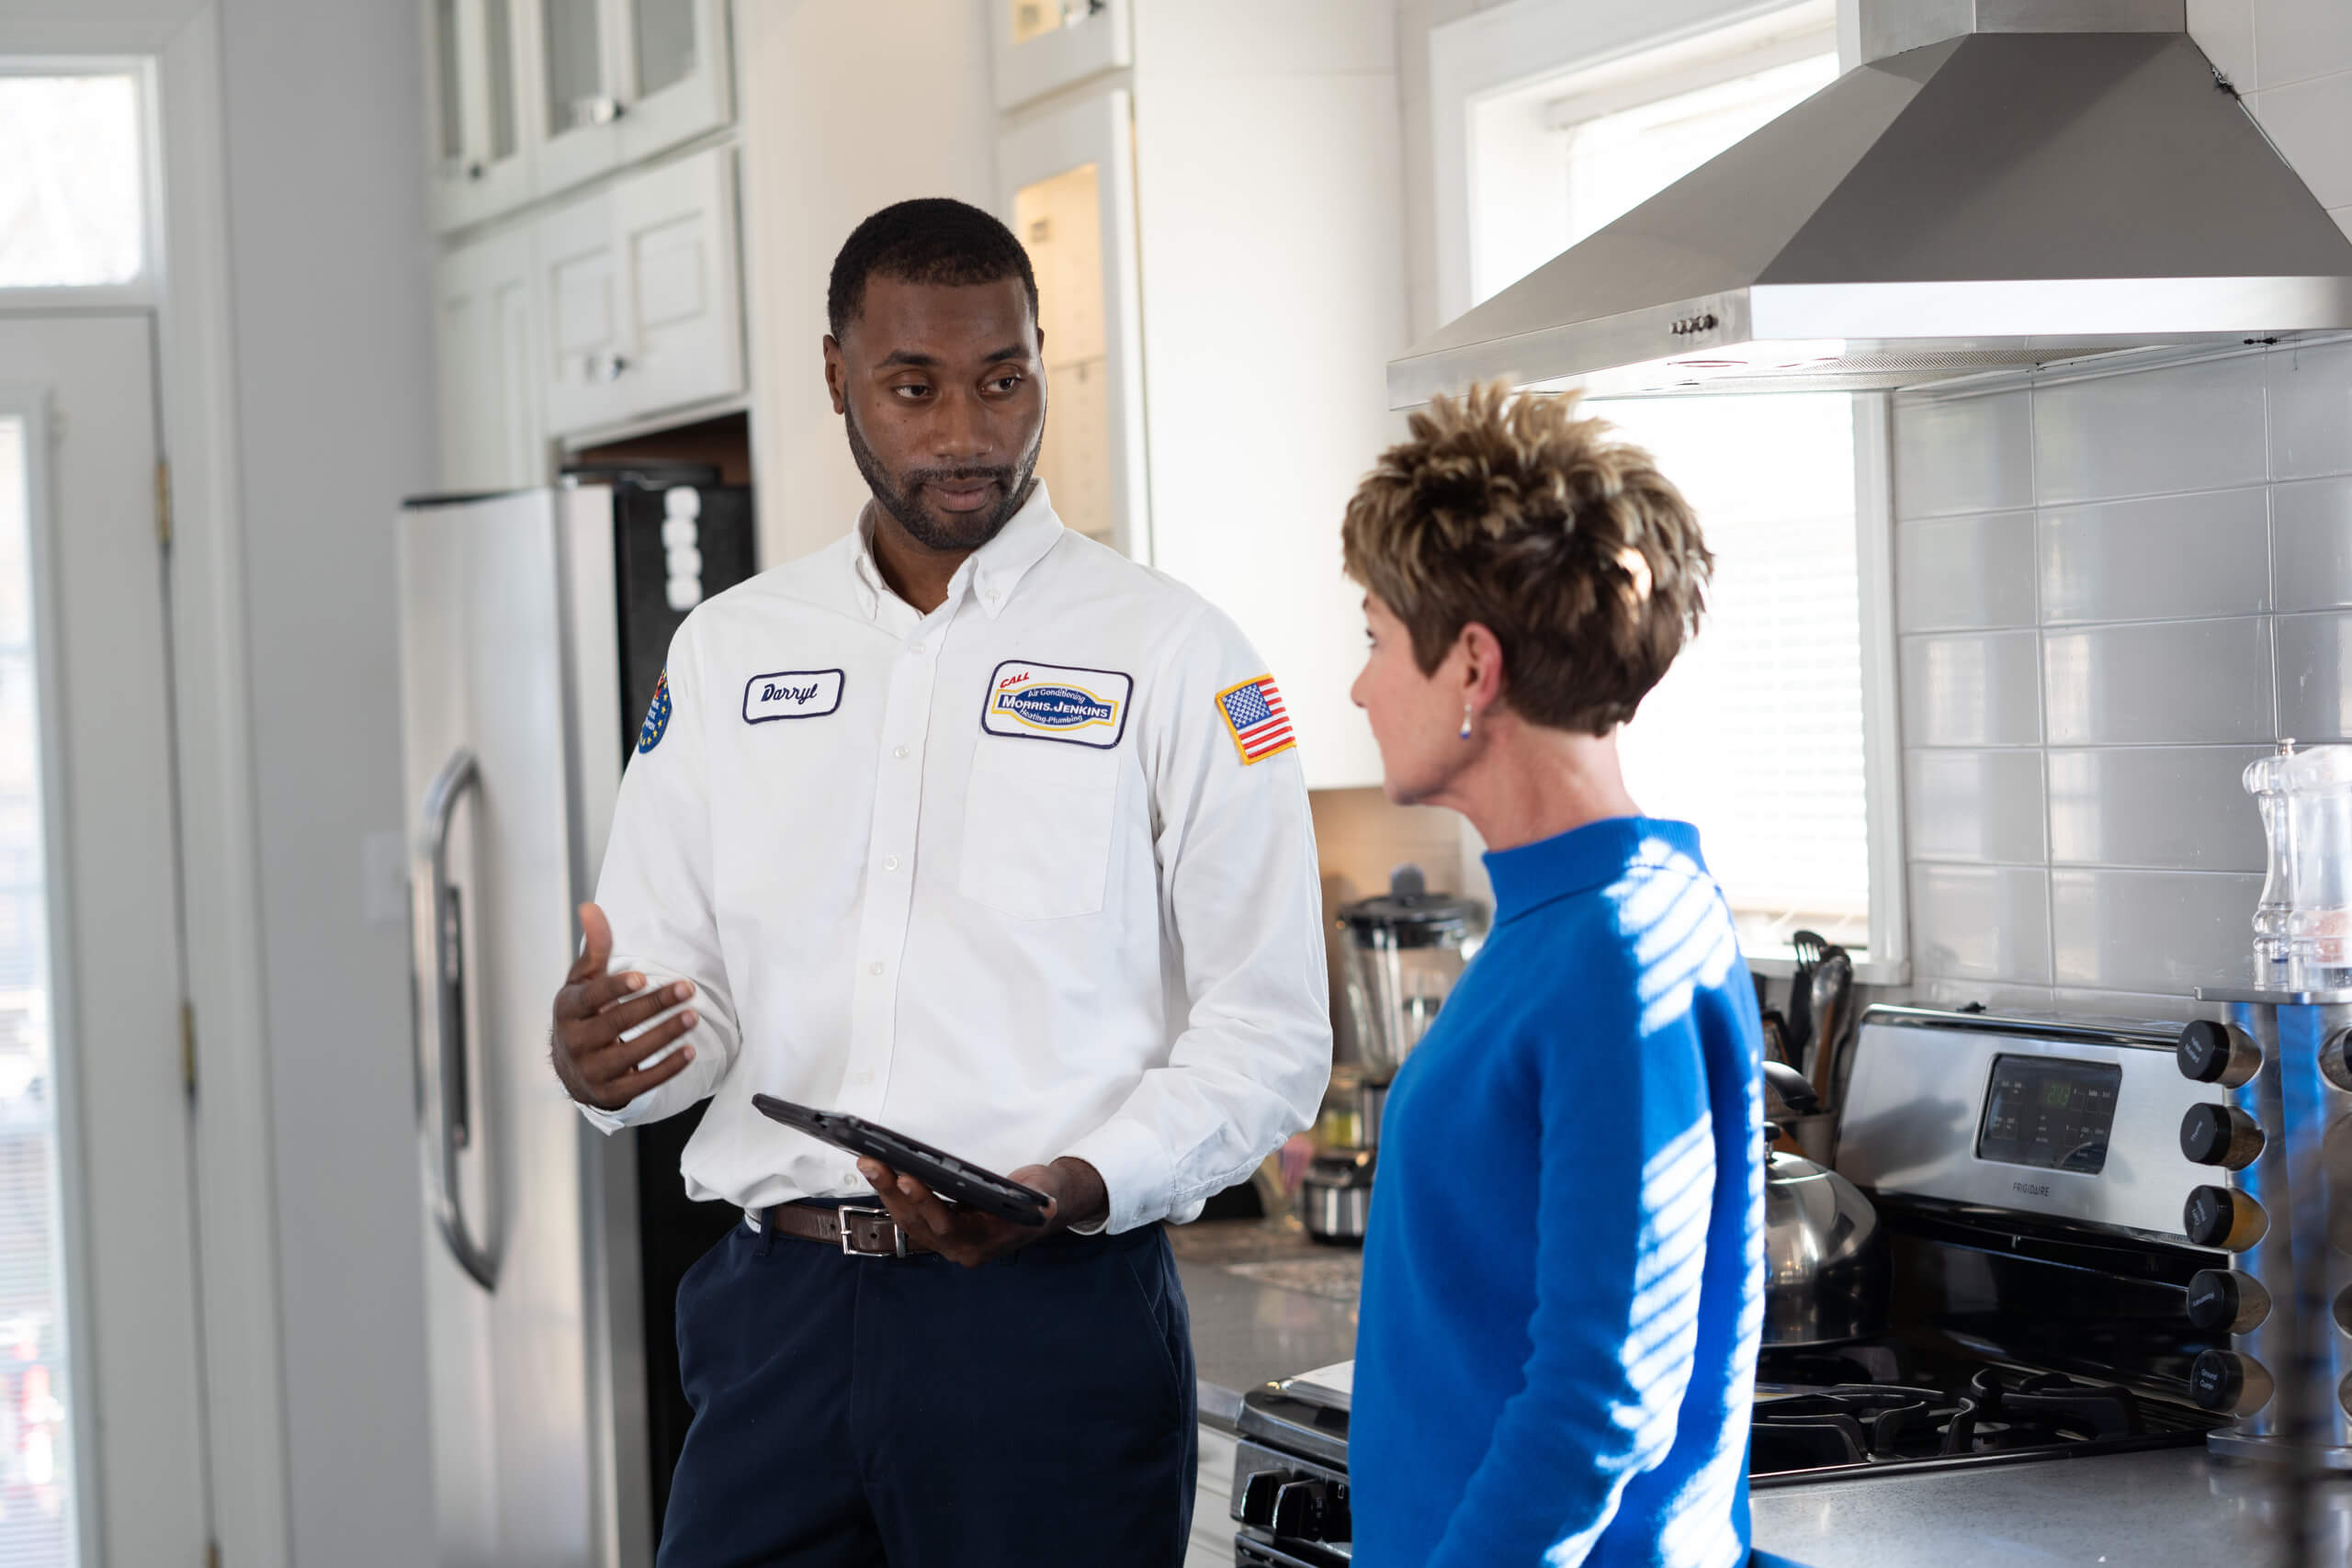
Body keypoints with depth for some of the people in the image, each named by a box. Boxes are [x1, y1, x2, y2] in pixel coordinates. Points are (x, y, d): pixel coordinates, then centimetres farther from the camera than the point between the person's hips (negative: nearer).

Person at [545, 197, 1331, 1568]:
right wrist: (597, 1059, -10)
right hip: (780, 1305, 3)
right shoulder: (728, 651, 13)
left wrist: (1075, 1187, -19)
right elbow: (680, 987, 13)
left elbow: (1269, 1033, -4)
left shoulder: (1173, 655, 0)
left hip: (1051, 1320, -3)